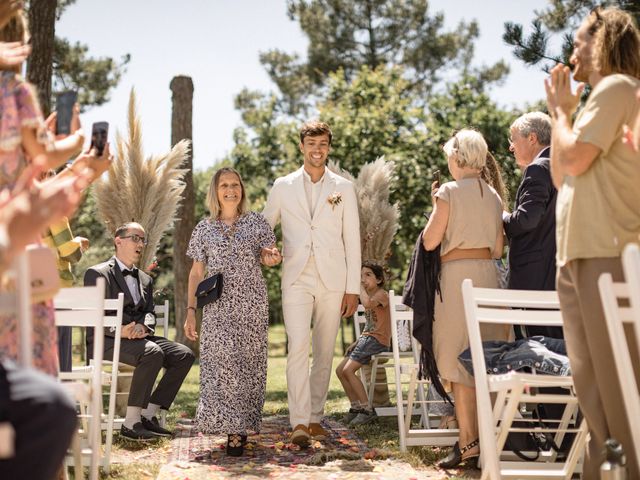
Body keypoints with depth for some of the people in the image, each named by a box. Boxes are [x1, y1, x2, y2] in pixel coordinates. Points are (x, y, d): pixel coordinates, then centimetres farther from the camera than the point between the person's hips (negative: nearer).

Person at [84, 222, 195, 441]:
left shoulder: (145, 279, 24)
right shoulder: (97, 273, 2)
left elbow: (149, 313, 13)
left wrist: (143, 327, -13)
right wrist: (120, 330, -25)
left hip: (139, 337, 7)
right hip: (106, 340, -7)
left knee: (184, 355, -14)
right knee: (153, 353, -34)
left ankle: (149, 415, -12)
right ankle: (131, 422, -29)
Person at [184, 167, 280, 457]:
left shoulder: (256, 222, 6)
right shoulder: (204, 228, 8)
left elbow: (269, 257, 9)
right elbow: (196, 273, 10)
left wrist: (271, 257, -16)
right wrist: (190, 310, 2)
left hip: (252, 306, 0)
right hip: (218, 307, 0)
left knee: (249, 362, 0)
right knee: (220, 361, -9)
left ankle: (241, 425, 10)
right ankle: (232, 429, -4)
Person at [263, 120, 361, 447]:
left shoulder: (343, 188, 8)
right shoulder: (283, 187, 9)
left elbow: (352, 240, 6)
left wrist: (353, 288, 1)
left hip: (332, 281, 1)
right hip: (296, 280, -1)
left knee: (324, 353, 6)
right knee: (298, 347, -15)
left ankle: (315, 417, 17)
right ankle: (299, 422, -17)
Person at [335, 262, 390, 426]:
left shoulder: (381, 294, -9)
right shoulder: (370, 296, 20)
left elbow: (367, 303, -33)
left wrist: (361, 287, -18)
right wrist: (357, 342, 12)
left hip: (378, 340, -10)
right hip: (366, 339, 10)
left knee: (348, 370, -20)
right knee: (340, 370, 2)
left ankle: (367, 410, -14)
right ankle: (356, 407, 9)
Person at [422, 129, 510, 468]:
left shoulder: (450, 192, -8)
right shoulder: (493, 196, 10)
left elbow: (429, 241, -6)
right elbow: (497, 250, 14)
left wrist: (435, 207, 8)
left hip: (457, 274, -6)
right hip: (488, 274, 6)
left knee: (460, 361, -3)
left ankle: (468, 443, -5)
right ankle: (485, 436, 18)